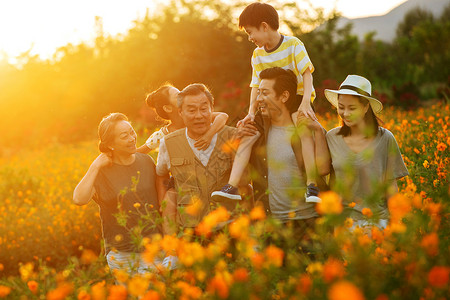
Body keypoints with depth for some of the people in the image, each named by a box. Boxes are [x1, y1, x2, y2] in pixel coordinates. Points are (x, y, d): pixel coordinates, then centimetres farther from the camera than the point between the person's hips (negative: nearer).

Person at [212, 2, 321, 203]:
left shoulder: (293, 45, -10)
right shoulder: (258, 55, 6)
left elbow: (307, 73, -16)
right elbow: (256, 86, 5)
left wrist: (305, 102, -30)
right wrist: (251, 112, -11)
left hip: (297, 97, -5)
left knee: (305, 131, -34)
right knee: (247, 135, -13)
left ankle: (312, 186, -33)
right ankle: (232, 186, -17)